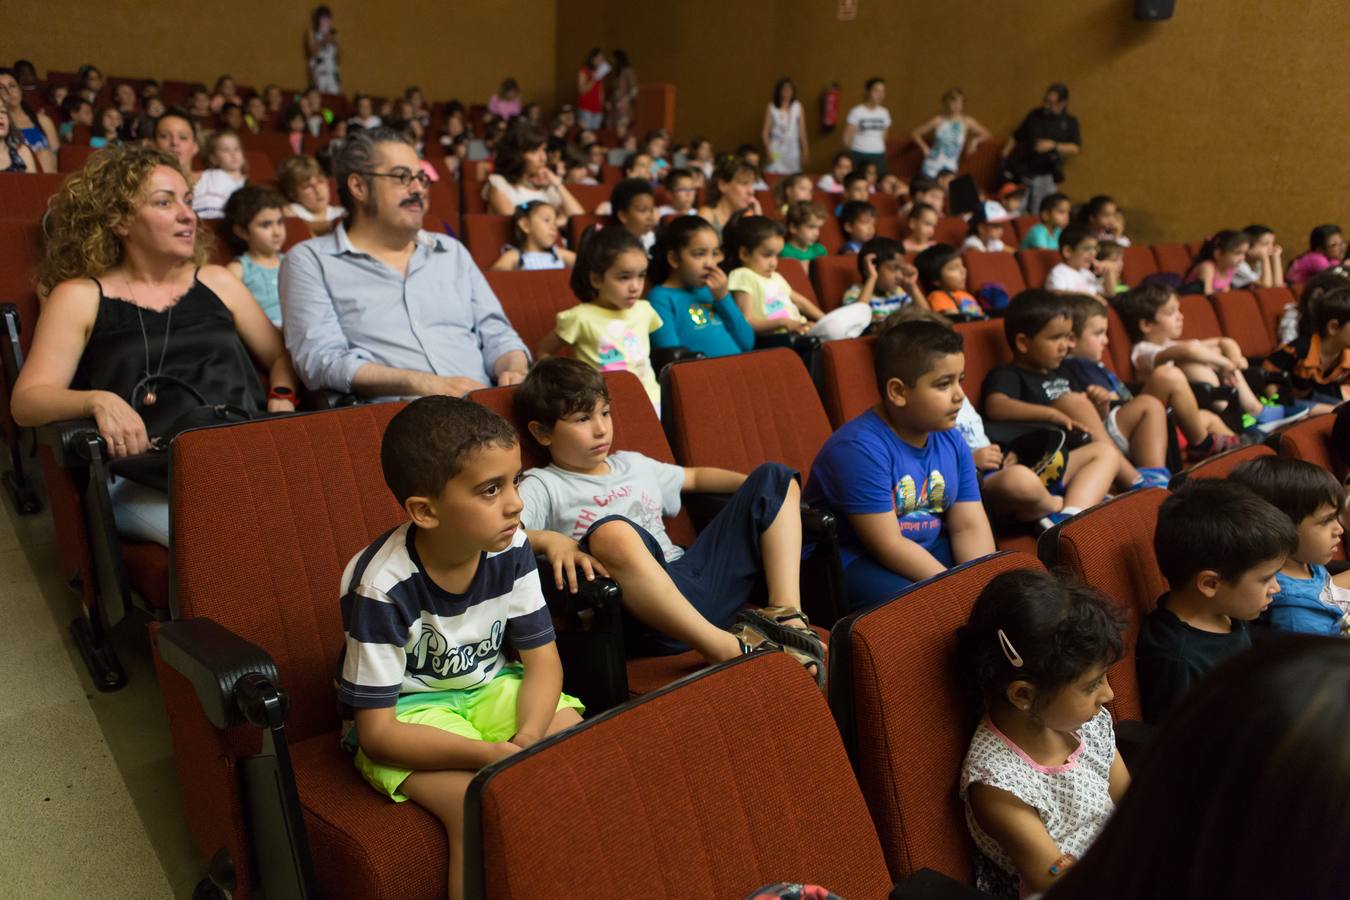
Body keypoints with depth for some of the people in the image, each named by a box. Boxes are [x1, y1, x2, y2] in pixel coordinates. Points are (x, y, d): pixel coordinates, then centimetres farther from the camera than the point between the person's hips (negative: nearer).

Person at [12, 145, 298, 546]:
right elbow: (26, 400, 5)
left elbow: (281, 356, 24)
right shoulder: (79, 297, 11)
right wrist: (97, 401, -17)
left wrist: (281, 405, 2)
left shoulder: (217, 282, 21)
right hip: (142, 475, -3)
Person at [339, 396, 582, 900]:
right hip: (407, 713, -5)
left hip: (490, 688, 5)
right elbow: (377, 731, -22)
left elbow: (541, 657, -5)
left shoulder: (511, 549, -13)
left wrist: (528, 739, -26)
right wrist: (489, 755, -34)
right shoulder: (379, 586, -27)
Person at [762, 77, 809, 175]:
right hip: (777, 150, -2)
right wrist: (769, 151, -9)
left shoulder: (797, 106, 5)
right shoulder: (771, 108, -1)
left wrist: (805, 151, 5)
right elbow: (765, 132, -1)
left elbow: (802, 131, 7)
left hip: (793, 149, 2)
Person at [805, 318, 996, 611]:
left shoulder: (951, 442, 3)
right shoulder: (860, 449, -23)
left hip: (928, 550, 8)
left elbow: (970, 527, 1)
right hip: (850, 562, -8)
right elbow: (889, 546, -24)